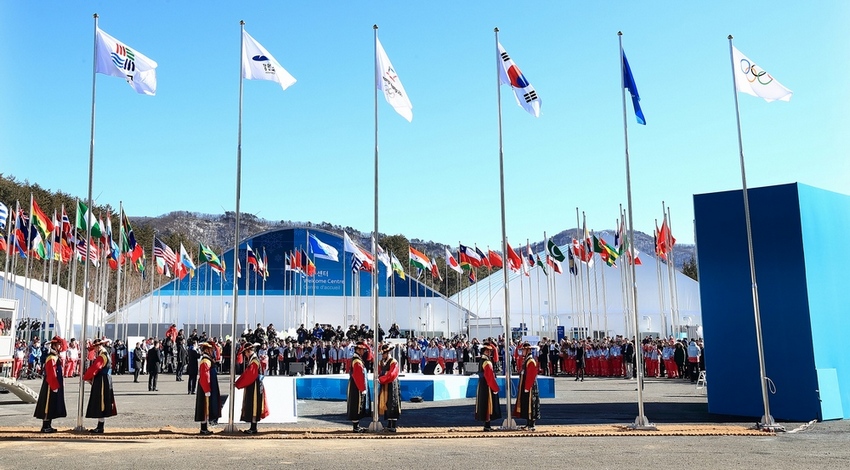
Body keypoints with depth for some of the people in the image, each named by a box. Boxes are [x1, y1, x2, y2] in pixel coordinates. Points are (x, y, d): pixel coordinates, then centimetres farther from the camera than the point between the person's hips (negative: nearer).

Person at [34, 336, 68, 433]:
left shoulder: (56, 356, 13)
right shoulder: (51, 358, -18)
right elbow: (51, 374, -22)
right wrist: (54, 386, -21)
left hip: (55, 385, 10)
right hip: (51, 386, -10)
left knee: (52, 406, 13)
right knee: (49, 405, -4)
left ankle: (47, 426, 18)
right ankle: (45, 427, 1)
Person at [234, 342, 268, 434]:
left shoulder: (254, 361, -19)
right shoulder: (251, 360, 12)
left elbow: (249, 376, -21)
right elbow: (246, 374, 15)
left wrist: (238, 384, -13)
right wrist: (238, 382, 6)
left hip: (254, 387, -10)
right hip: (251, 387, 10)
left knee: (253, 407, -3)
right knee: (251, 407, 13)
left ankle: (253, 428, 3)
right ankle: (253, 428, 19)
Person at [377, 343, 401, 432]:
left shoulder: (393, 362, -11)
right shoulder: (381, 362, 13)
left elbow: (391, 375, -20)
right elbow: (379, 372, 11)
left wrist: (381, 379, -24)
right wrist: (378, 377, -10)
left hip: (391, 386, -7)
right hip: (384, 386, 7)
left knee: (392, 405, -5)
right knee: (386, 405, 9)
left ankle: (393, 426, -2)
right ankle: (389, 425, 18)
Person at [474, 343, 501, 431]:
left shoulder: (481, 360, 9)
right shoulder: (487, 362, -19)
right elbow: (490, 377, -20)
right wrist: (495, 388, -16)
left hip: (482, 386, 10)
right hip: (487, 387, -10)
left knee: (484, 405, 13)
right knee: (488, 405, -5)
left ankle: (487, 425, 20)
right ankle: (487, 426, -2)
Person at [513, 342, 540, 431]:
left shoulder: (531, 361, -16)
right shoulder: (526, 360, 14)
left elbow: (531, 376, -21)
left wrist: (527, 388, -21)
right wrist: (520, 386, 18)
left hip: (529, 388, -10)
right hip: (525, 387, 10)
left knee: (529, 406, -5)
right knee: (525, 406, 13)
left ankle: (531, 426, 0)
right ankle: (528, 424, 20)